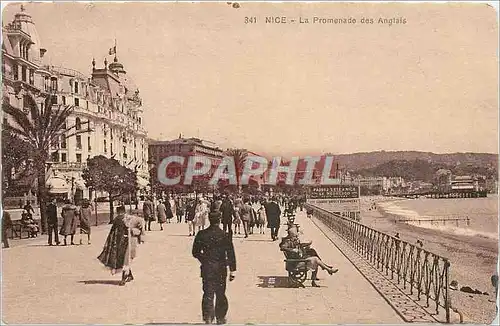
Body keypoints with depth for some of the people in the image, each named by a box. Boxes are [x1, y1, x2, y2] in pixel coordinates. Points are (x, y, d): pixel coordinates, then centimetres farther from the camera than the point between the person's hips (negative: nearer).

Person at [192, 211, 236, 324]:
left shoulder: (201, 234, -4)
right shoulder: (224, 235, -9)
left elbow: (195, 252, 2)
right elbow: (231, 254, -9)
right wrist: (232, 270, -4)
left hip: (207, 269, 1)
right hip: (220, 269, 0)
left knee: (208, 294, 5)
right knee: (220, 294, 14)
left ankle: (208, 317, -8)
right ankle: (220, 318, 23)